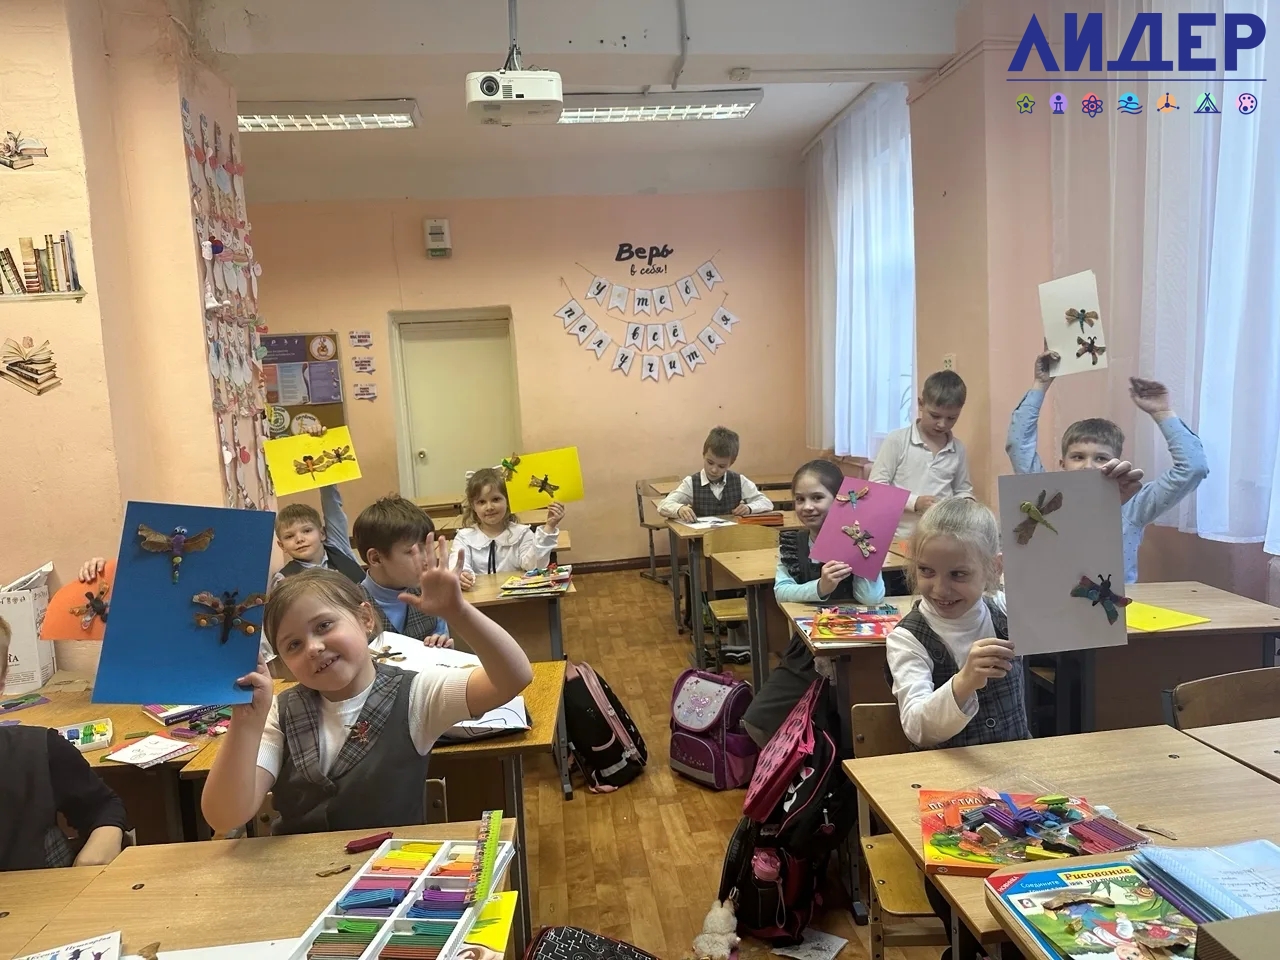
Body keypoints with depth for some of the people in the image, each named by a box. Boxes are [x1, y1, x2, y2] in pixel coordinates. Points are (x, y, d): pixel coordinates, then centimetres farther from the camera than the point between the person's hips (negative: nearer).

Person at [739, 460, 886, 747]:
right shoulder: (790, 543, 1)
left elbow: (871, 597, -24)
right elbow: (781, 592, -11)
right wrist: (820, 588, -31)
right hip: (805, 652, 5)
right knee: (756, 722, 4)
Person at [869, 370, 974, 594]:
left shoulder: (958, 450, 5)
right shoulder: (897, 441, -6)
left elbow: (963, 491, 14)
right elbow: (876, 488, -9)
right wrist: (914, 502, -20)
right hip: (898, 542, -3)